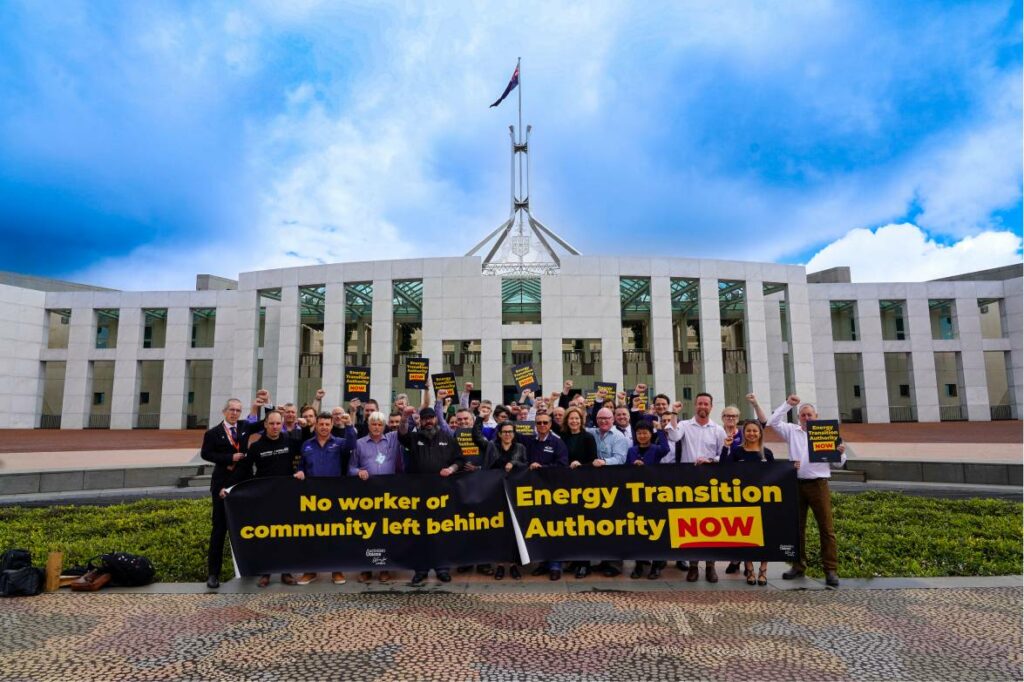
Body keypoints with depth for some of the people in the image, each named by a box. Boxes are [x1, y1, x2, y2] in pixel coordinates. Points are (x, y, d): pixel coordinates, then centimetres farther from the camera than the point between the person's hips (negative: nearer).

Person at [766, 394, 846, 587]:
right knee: (797, 527, 9)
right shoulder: (792, 431, 10)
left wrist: (841, 453, -16)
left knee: (826, 528, -3)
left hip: (819, 485, -2)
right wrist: (787, 404, 0)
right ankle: (798, 566, 20)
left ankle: (831, 570, 3)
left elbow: (837, 463, 6)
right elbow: (773, 422, 0)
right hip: (797, 484, 2)